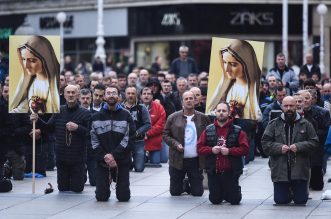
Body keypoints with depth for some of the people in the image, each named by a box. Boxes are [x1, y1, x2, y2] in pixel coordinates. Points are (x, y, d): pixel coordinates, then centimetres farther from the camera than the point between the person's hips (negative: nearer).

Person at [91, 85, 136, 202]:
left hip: (122, 161, -1)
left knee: (124, 197, -2)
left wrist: (114, 155, -16)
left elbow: (129, 139, -8)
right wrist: (105, 156, -13)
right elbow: (94, 141, 1)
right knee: (101, 197, -2)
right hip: (102, 161, 1)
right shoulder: (96, 117, 5)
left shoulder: (126, 115, 0)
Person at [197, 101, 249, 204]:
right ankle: (222, 193, 41)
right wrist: (211, 150, -14)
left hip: (230, 172, -2)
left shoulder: (237, 131, -1)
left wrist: (229, 151, -19)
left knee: (234, 200, 1)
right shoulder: (208, 130, 6)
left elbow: (245, 149, -8)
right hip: (213, 172, 2)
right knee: (215, 200, 7)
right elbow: (199, 148, 3)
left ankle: (236, 191, 36)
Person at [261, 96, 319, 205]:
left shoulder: (305, 124, 5)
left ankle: (296, 194, 38)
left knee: (301, 201, 2)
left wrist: (299, 146, -14)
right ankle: (288, 193, 38)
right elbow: (265, 143, 1)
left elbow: (314, 142, 2)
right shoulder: (273, 124, 4)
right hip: (280, 170, 0)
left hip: (300, 171, 0)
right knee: (280, 201, 3)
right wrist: (279, 148, -15)